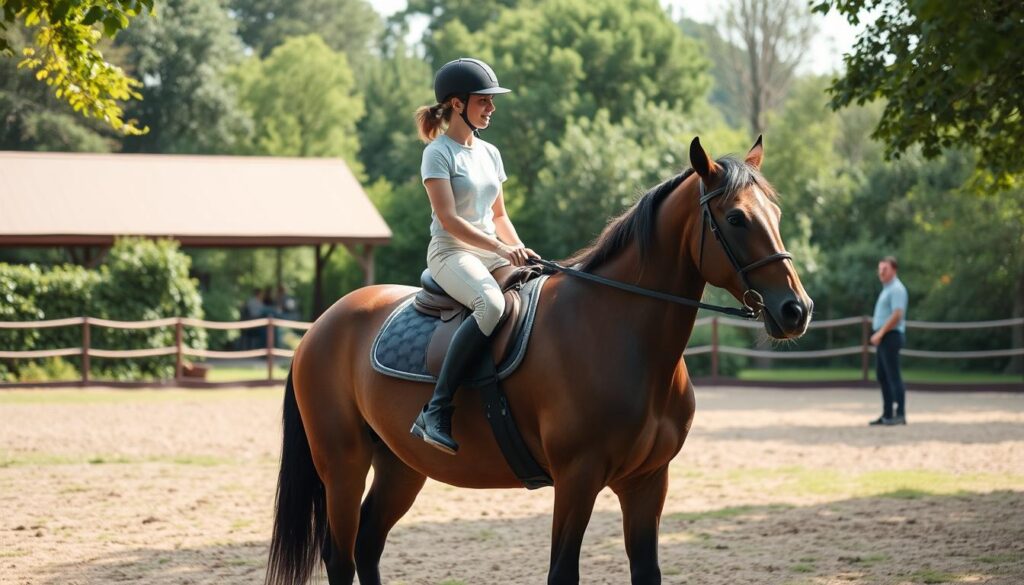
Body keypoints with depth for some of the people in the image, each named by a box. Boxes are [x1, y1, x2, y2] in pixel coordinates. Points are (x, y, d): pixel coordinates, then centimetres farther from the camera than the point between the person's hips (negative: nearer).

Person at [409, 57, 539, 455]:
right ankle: (436, 412, -37)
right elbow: (448, 218, -14)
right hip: (450, 252, -8)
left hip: (490, 252, 8)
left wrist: (520, 250, 4)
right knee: (492, 304, -38)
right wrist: (499, 248, -22)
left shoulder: (489, 153, 18)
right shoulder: (439, 153, -5)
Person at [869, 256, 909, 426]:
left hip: (891, 335, -10)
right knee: (882, 375, 11)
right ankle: (887, 415, 14)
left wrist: (880, 332, -20)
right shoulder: (886, 289, 20)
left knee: (893, 375, -11)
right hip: (884, 337, 10)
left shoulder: (896, 289, -11)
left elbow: (897, 314, -21)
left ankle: (900, 414, -11)